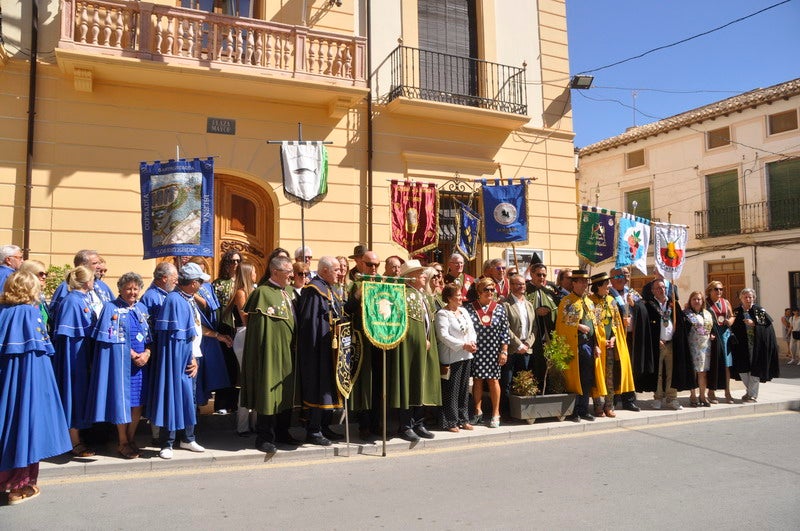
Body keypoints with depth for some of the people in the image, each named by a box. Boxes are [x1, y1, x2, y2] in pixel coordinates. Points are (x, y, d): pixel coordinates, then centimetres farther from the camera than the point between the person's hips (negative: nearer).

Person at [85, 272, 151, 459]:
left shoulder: (142, 308, 13)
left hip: (141, 360, 5)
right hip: (120, 361, -5)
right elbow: (110, 338, -9)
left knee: (138, 401, 7)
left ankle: (131, 439, 21)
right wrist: (131, 354, -14)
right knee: (122, 399, -1)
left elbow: (149, 336, 11)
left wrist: (146, 353, -7)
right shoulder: (111, 308, -2)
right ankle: (123, 443, 12)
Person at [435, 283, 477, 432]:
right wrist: (463, 345, -18)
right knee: (451, 391, -2)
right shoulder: (442, 314, -11)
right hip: (451, 357, -7)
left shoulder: (464, 311, 13)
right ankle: (450, 422, 8)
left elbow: (471, 329, 15)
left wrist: (473, 342, -6)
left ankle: (463, 420, 22)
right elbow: (443, 336, -18)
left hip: (466, 356, 7)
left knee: (464, 389, 13)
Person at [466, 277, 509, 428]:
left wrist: (504, 351, -2)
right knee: (477, 380, 7)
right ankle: (478, 412, 21)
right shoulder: (470, 308, 0)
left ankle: (496, 414, 16)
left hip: (493, 351, 0)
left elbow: (504, 332, 2)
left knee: (493, 380, 5)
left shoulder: (499, 308, 2)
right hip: (475, 351, 0)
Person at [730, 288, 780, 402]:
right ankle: (750, 391, 23)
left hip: (756, 345, -2)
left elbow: (767, 323, -5)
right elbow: (733, 328, 5)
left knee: (754, 371, -1)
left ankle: (752, 394, 10)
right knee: (742, 370, 3)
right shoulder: (737, 312, 5)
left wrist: (754, 323, -13)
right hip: (742, 345, 2)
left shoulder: (759, 310, 1)